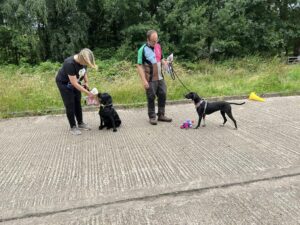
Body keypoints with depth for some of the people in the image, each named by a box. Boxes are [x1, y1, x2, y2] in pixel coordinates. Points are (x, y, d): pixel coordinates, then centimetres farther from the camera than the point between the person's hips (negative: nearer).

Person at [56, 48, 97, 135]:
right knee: (70, 105, -3)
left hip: (75, 82, 6)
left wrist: (86, 82, -12)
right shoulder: (70, 64, -38)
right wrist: (88, 93, -33)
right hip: (63, 83, -6)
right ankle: (73, 127, 9)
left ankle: (80, 123, 24)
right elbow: (74, 84, -35)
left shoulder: (83, 60, -19)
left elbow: (84, 71, 3)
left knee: (78, 103, 11)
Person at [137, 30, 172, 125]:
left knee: (163, 95, 11)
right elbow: (139, 66, -13)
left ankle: (161, 115, 25)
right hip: (150, 79, -6)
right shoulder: (143, 49, -11)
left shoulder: (158, 46, 9)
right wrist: (144, 80, -19)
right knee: (151, 98, 3)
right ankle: (152, 117, 18)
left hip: (160, 77, 6)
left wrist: (166, 63, -1)